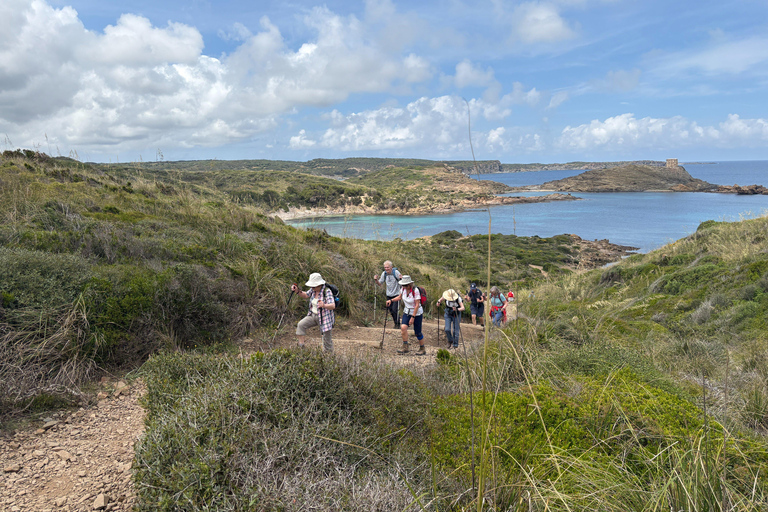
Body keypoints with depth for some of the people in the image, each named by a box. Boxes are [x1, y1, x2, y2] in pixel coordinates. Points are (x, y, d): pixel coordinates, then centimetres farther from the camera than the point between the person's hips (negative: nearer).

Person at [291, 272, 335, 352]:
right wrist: (297, 291, -3)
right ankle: (300, 348, -8)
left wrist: (324, 305, -54)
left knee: (327, 338, 2)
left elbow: (333, 306, -32)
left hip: (324, 318, -7)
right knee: (301, 325, -12)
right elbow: (305, 295, 16)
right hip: (313, 315, 7)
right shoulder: (313, 290, -2)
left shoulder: (327, 291, -23)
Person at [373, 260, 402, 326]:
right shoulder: (384, 273, 0)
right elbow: (380, 283, 7)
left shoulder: (396, 272, -14)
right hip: (389, 295, 5)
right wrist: (376, 280, -13)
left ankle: (398, 324, 3)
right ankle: (395, 323, 27)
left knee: (394, 310, -12)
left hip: (396, 294, -5)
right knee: (390, 310, 10)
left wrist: (401, 278, -35)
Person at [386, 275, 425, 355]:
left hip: (417, 313, -5)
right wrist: (391, 300, -2)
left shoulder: (415, 290, -24)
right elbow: (400, 297, 14)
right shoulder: (403, 289, -6)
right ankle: (405, 348, -10)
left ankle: (422, 349, 23)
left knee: (417, 333, 2)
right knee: (403, 327, -18)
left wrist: (413, 317, -23)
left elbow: (417, 305, -22)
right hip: (407, 312, 5)